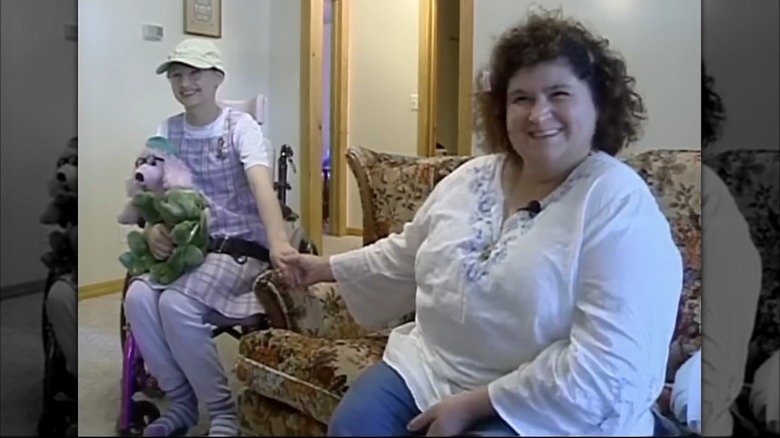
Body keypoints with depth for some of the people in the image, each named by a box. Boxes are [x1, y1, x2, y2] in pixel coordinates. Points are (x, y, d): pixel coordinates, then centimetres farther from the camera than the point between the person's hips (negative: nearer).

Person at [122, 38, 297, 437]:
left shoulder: (241, 126, -8)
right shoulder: (167, 132, 8)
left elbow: (261, 183, -26)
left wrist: (278, 240, -45)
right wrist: (154, 230, -21)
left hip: (240, 248, -5)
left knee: (176, 303, -29)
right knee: (138, 297, -23)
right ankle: (181, 401, 0)